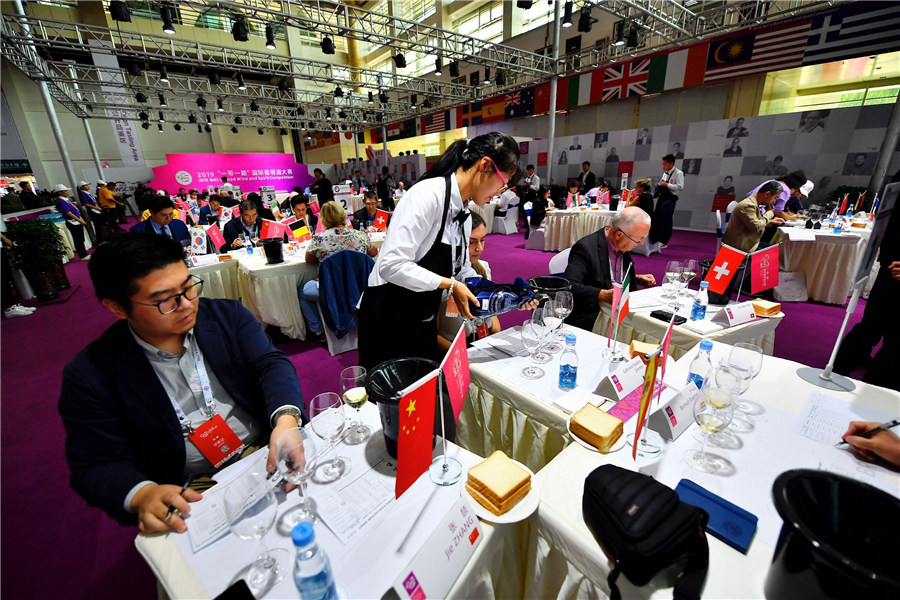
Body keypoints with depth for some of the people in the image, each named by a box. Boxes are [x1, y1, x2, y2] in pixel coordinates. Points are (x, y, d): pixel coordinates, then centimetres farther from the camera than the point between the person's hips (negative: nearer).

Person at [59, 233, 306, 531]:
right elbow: (96, 465, -1)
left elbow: (271, 364, -7)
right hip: (189, 496, -1)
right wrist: (142, 495, -23)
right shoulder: (88, 376, -3)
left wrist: (286, 420, -27)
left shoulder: (227, 315, 1)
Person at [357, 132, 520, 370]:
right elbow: (391, 265, -29)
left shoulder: (465, 214, 6)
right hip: (389, 319, -8)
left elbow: (460, 271, 14)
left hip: (424, 322, 8)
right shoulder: (430, 193, -21)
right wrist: (450, 285, -22)